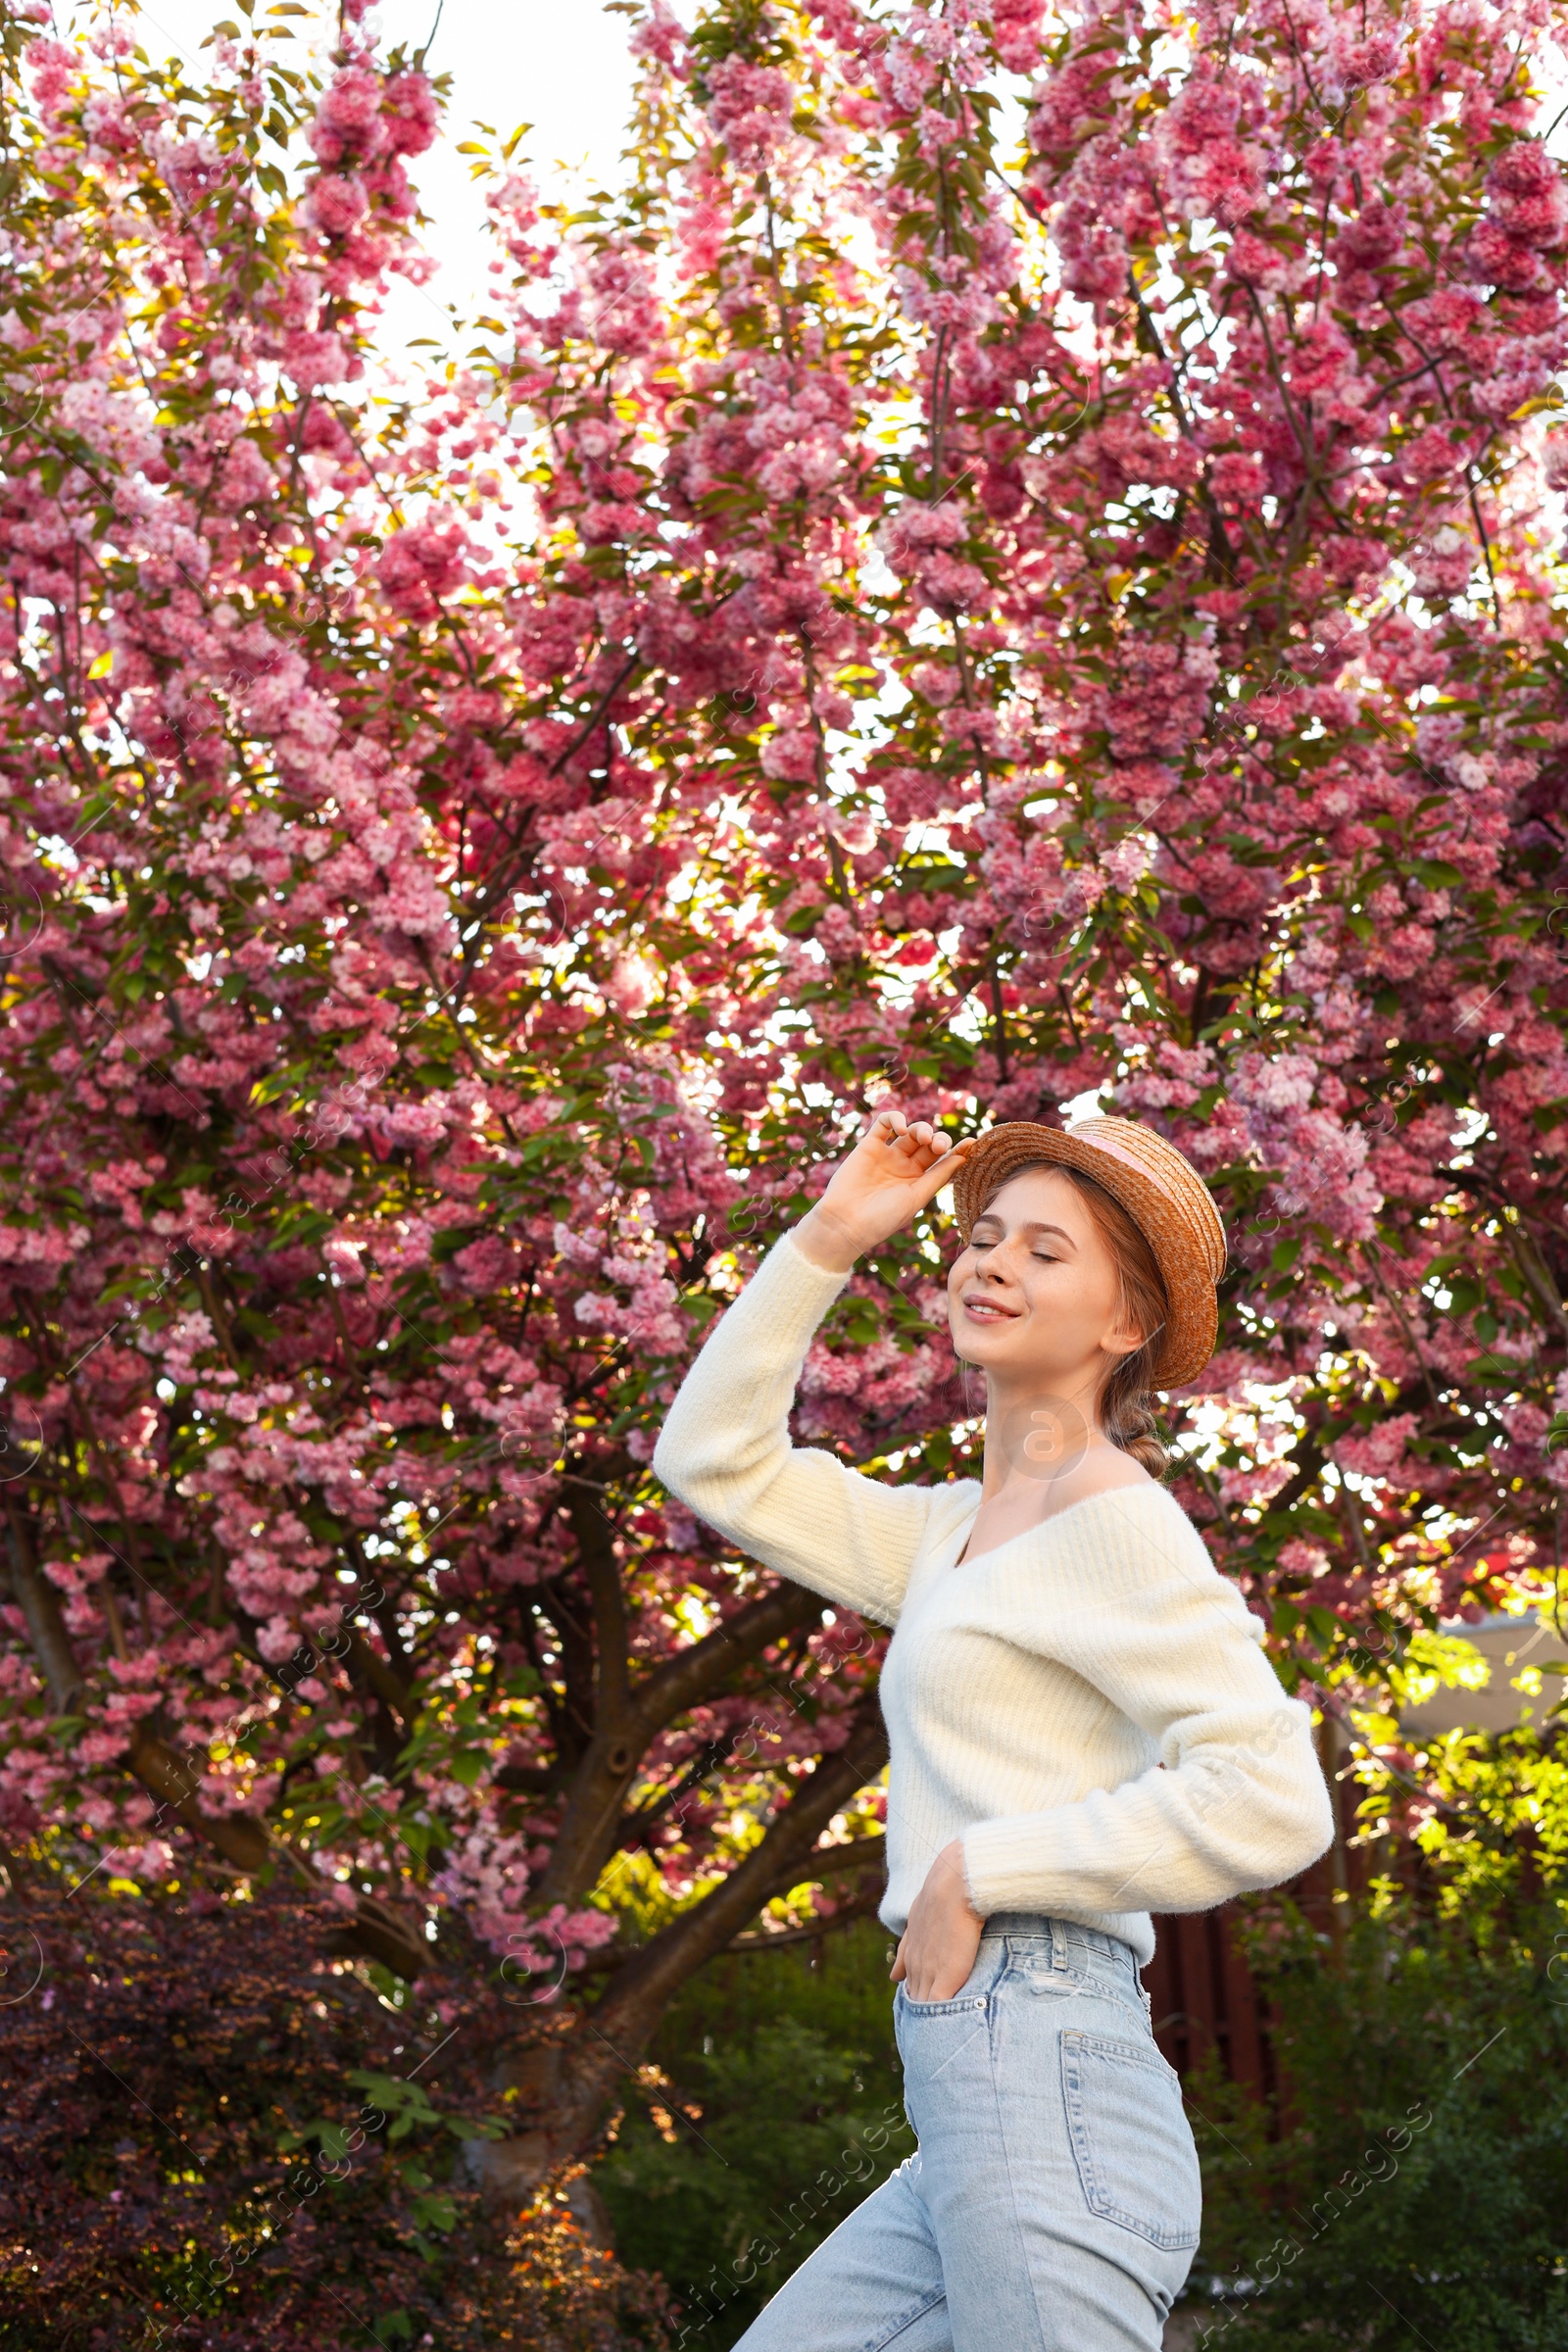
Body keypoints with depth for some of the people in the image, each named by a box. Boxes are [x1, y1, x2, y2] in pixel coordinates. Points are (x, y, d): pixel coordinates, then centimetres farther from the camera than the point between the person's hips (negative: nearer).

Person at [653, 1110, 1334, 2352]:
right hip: (976, 2107, 9)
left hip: (1042, 2083, -9)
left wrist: (981, 1867, -12)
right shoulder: (955, 1532, 18)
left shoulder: (1115, 1517, -7)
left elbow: (1275, 1801, -17)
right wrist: (827, 1240, 15)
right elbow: (717, 1459, 23)